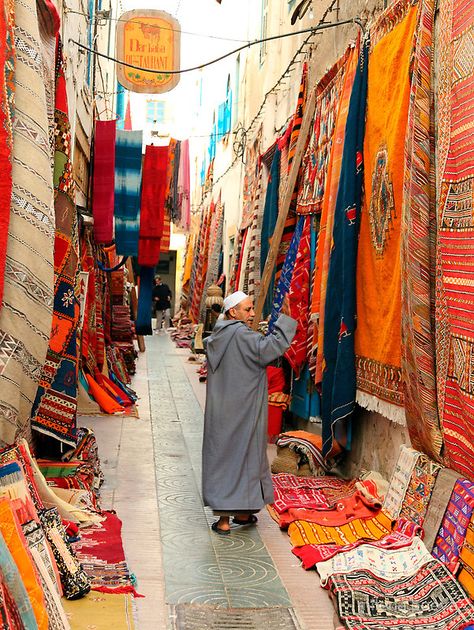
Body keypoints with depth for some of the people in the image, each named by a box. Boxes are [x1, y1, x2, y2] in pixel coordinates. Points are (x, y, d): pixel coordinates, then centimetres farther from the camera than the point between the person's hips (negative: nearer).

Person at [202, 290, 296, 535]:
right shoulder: (241, 335, -16)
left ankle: (224, 517, 14)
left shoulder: (217, 337, 9)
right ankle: (240, 512, 17)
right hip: (242, 412, -7)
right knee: (242, 455, 5)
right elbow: (270, 349, -24)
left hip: (221, 411, 7)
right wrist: (285, 318, -20)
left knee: (222, 455, 10)